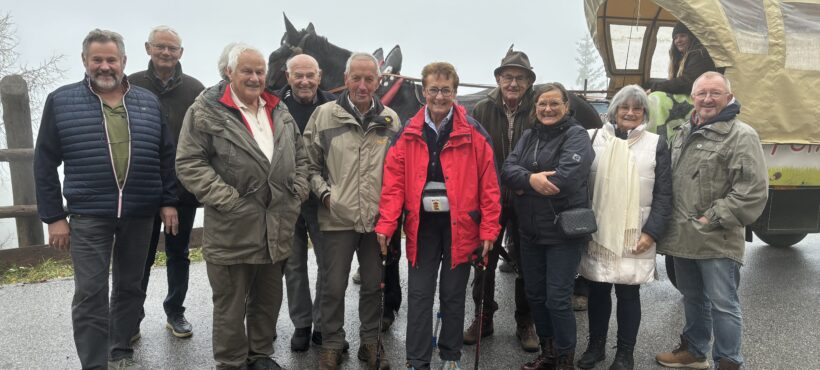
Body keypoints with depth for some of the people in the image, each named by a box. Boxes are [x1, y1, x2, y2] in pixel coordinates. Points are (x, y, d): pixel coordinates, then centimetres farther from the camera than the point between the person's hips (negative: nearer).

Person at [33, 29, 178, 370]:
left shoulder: (148, 103, 7)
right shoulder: (60, 101, 0)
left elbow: (166, 157, 10)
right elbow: (45, 163, 1)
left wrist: (168, 202, 5)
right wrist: (53, 216, -3)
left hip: (139, 214, 3)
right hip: (87, 216, -2)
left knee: (130, 287, 13)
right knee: (90, 294, -1)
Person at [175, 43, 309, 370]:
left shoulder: (279, 110, 12)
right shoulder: (206, 110, -7)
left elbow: (300, 153, 19)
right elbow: (189, 163, -11)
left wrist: (298, 190, 5)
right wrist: (227, 200, -17)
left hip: (278, 228, 6)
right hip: (233, 229, -5)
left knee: (268, 300, 19)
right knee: (231, 305, 8)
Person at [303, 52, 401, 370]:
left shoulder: (391, 120, 3)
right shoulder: (324, 115, -3)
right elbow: (310, 164, 3)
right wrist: (325, 193, -9)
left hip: (378, 219, 2)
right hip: (338, 218, -2)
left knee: (374, 284, 14)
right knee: (334, 286, 8)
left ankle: (370, 341, 33)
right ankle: (332, 344, 27)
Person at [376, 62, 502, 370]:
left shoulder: (473, 133, -4)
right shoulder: (408, 134, 1)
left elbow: (489, 184, -5)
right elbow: (393, 182, -2)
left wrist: (489, 229, -8)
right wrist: (386, 224, -9)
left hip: (460, 225, -1)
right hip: (421, 224, 1)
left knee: (453, 295, 12)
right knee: (419, 296, 7)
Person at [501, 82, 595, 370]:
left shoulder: (576, 135, -8)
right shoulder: (529, 136, 10)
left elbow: (567, 178, -23)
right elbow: (508, 170, -3)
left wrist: (525, 186, -13)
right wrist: (531, 178, -24)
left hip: (564, 231, -6)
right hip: (530, 231, 6)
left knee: (557, 298, 0)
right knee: (535, 294, 15)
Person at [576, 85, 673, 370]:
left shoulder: (656, 144, 2)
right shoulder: (595, 139, 4)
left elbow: (664, 194, 1)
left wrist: (652, 232, -8)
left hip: (636, 236, -1)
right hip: (598, 234, 1)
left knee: (628, 293, 5)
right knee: (597, 290, 10)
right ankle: (595, 345, 28)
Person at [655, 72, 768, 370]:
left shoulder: (742, 136, -9)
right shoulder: (683, 134, 14)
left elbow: (753, 190, -16)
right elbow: (670, 180, 21)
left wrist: (713, 219, -16)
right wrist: (668, 222, 11)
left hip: (718, 241, -7)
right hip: (682, 236, 7)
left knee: (723, 304, 1)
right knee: (692, 298, 21)